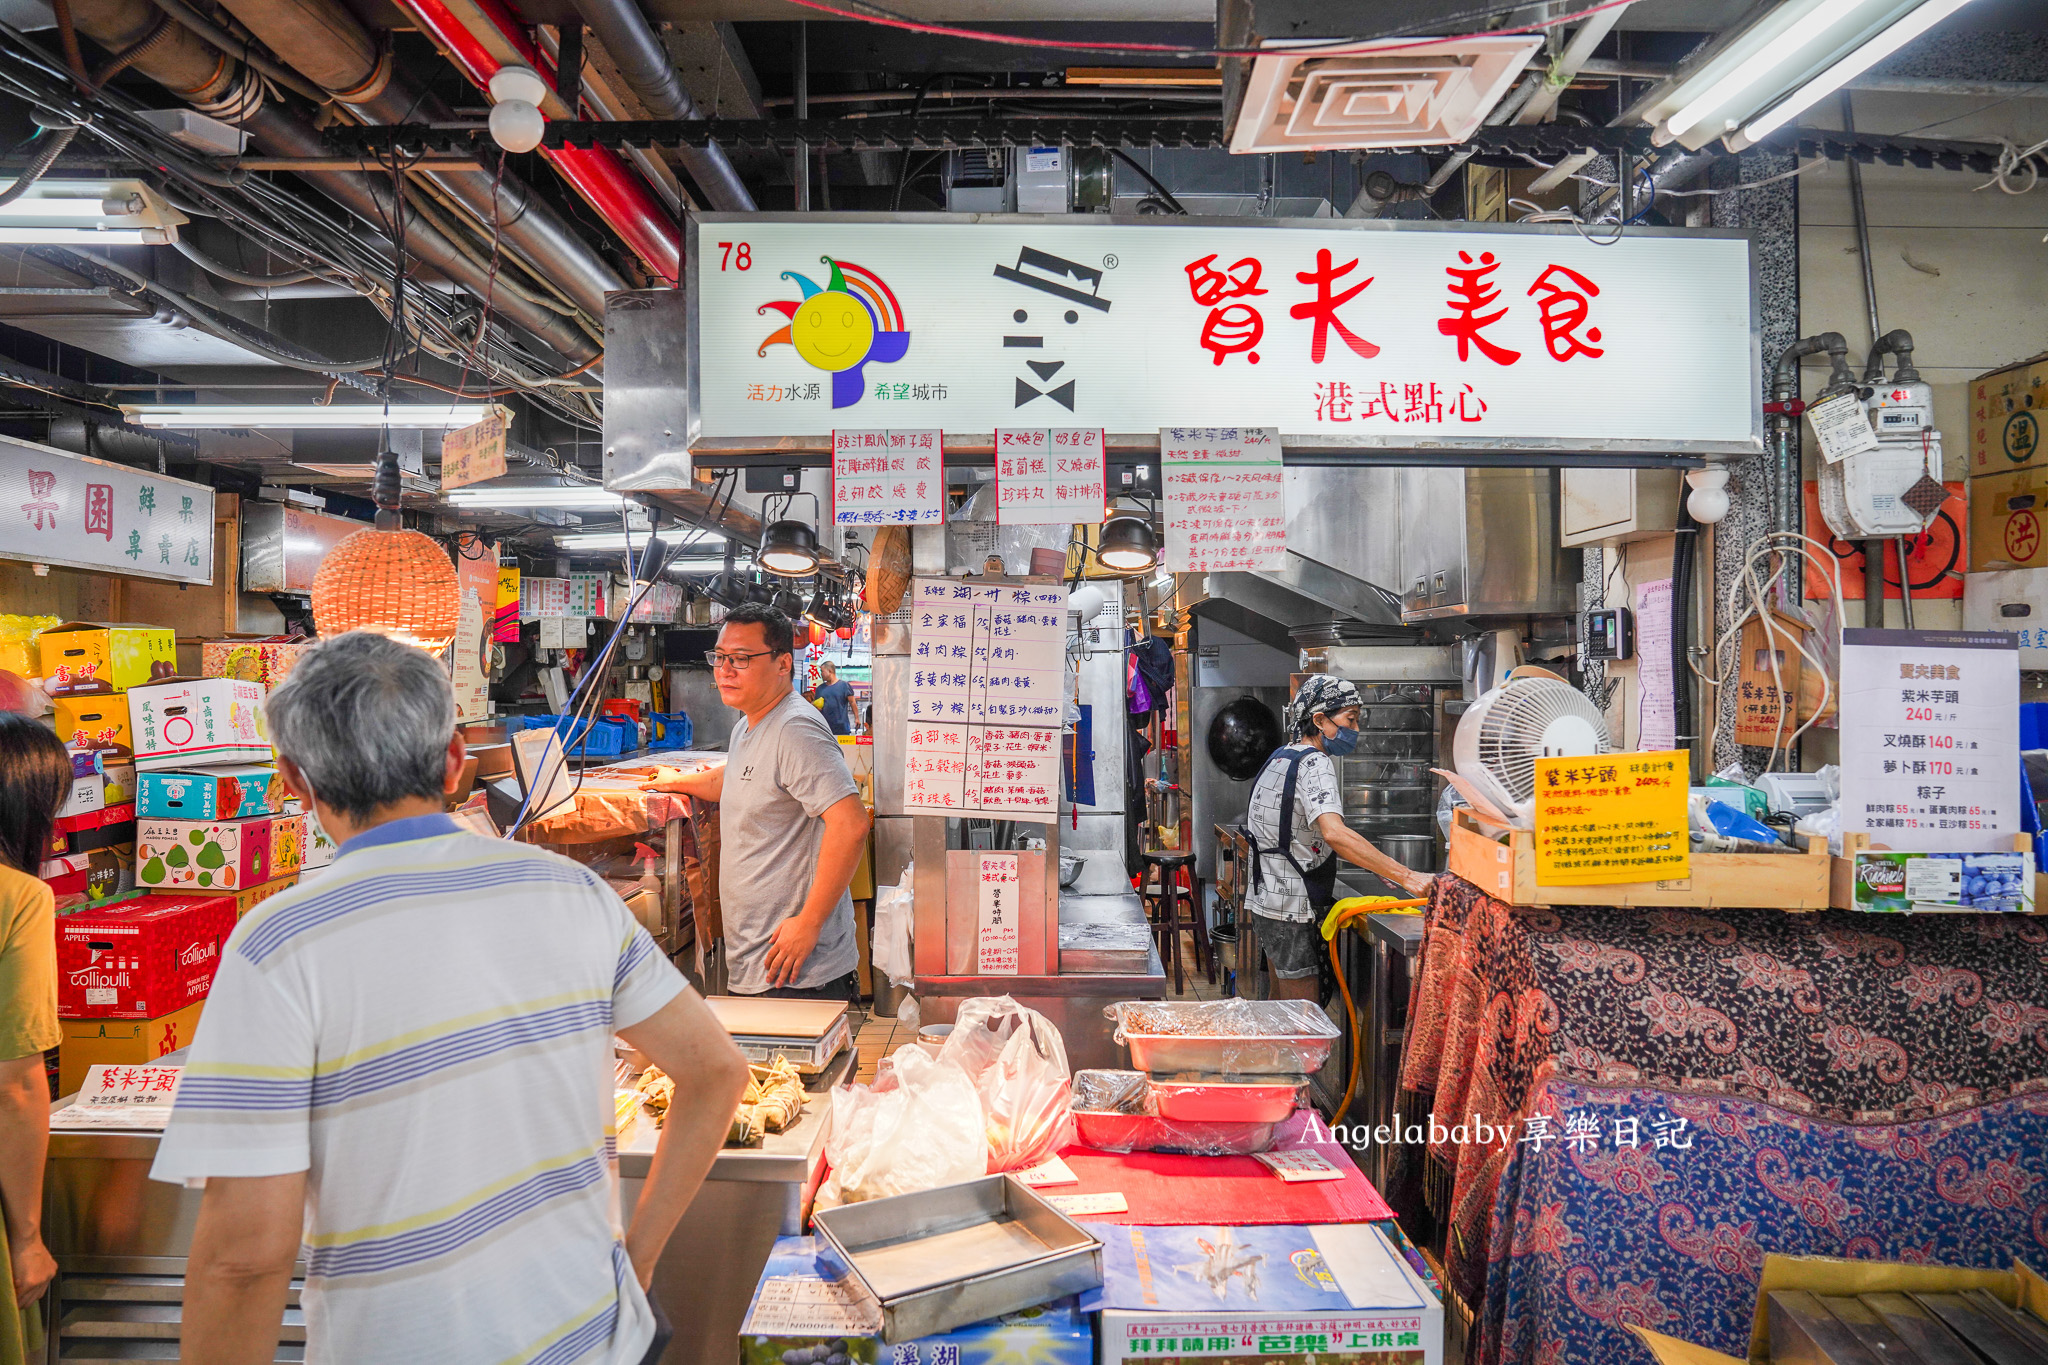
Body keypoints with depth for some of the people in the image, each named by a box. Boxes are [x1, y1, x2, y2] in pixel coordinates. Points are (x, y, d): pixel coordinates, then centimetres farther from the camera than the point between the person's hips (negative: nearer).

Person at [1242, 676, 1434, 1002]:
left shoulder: (1280, 758, 14)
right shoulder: (1314, 763, -17)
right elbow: (1334, 834, -33)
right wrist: (1405, 877, -36)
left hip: (1269, 900, 10)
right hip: (1294, 907, -10)